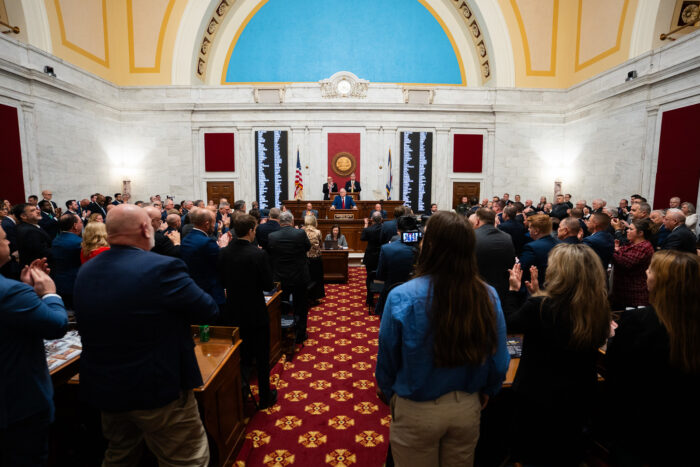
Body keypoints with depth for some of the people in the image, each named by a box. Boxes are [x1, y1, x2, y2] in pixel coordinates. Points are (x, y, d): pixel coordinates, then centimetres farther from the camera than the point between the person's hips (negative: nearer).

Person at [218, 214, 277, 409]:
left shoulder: (224, 253, -6)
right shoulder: (258, 254, -21)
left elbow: (222, 282, 2)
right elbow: (268, 285, -16)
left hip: (233, 314, 5)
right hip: (256, 314, -5)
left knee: (240, 358, 21)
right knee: (262, 358, 12)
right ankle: (265, 398, 26)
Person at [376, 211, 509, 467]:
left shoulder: (402, 297, -25)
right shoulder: (488, 297, -17)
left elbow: (387, 359, -12)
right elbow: (499, 360, -4)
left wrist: (388, 393, 8)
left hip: (417, 412, -2)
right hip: (467, 409, 3)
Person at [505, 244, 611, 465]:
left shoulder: (538, 306, -29)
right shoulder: (599, 308, -11)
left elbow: (509, 324, -9)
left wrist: (514, 289, 2)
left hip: (536, 397, -5)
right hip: (579, 398, 5)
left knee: (531, 456, 19)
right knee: (567, 455, 28)